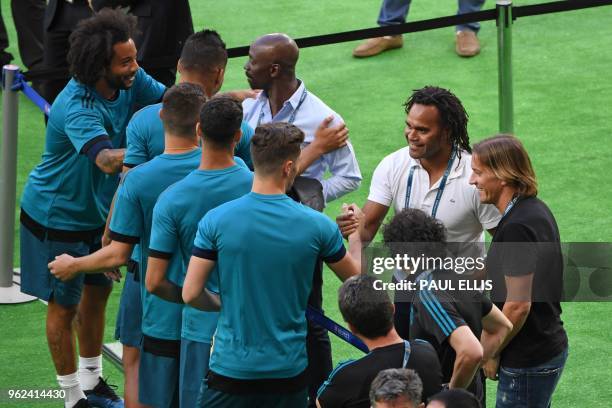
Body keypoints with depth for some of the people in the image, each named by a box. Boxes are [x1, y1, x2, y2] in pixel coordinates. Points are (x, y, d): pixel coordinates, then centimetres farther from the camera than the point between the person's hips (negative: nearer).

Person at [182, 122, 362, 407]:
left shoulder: (216, 220, -10)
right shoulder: (317, 226, -8)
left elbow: (191, 294, -9)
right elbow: (356, 280, 9)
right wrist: (356, 236, 28)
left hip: (231, 368, -1)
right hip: (289, 370, 1)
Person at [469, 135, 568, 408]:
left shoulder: (517, 227, -23)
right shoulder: (535, 210, 9)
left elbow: (518, 305, -24)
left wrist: (491, 353, -10)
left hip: (527, 362, -10)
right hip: (550, 348, 10)